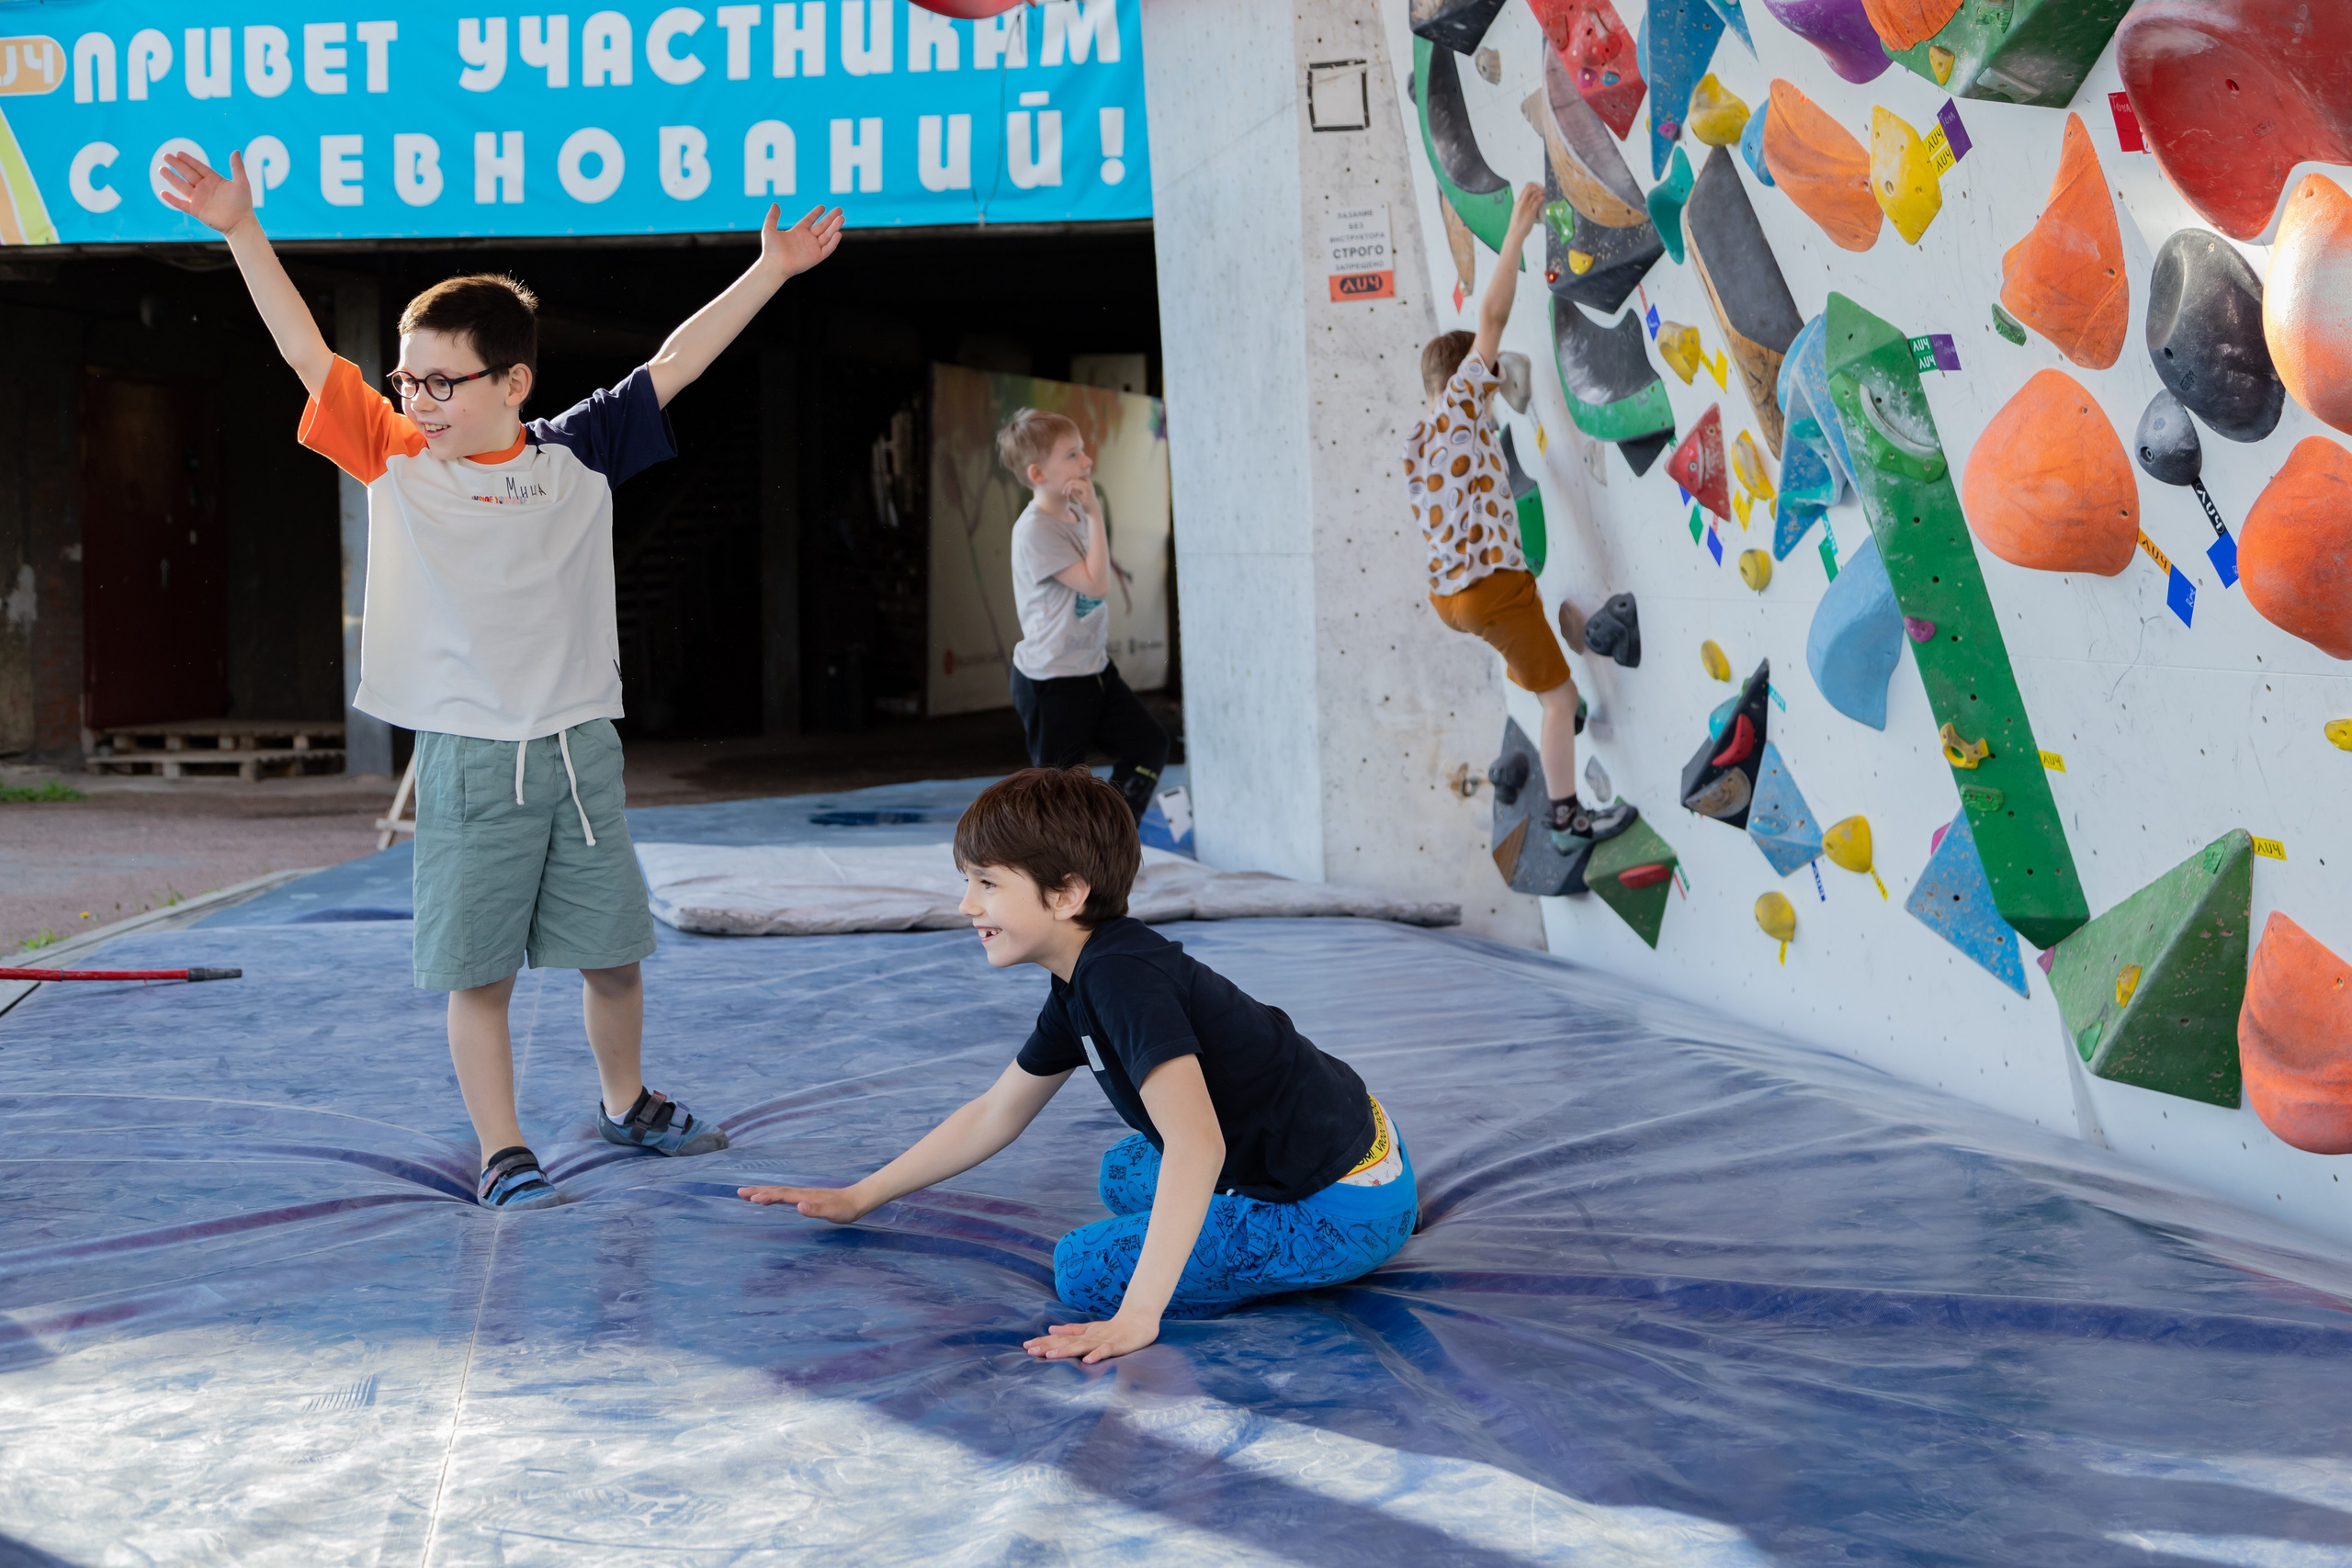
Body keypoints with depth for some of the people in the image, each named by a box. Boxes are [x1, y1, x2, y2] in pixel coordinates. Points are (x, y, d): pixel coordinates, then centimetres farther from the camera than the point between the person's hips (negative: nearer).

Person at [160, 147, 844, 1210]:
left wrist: (770, 271, 4)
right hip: (468, 762, -2)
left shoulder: (578, 456, 2)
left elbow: (675, 363, 4)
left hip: (579, 751, 2)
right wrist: (239, 230, -17)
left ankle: (626, 1105, 36)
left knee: (611, 951, 14)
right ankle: (502, 1154, 12)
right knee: (476, 969, 1)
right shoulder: (394, 460, -2)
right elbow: (307, 352, -9)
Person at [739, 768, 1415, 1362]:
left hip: (1345, 1208, -10)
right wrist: (858, 1198, 23)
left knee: (1086, 1270, -11)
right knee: (1124, 1174, 28)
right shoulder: (1082, 982, 8)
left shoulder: (1122, 977, -24)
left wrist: (1136, 1316, -37)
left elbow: (1197, 1146, -35)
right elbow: (994, 1115, 21)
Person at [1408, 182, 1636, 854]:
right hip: (1493, 585, -9)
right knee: (1559, 697, 1)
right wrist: (1517, 231, -10)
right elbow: (1492, 315, -14)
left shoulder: (1417, 440, 11)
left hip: (1448, 590, 9)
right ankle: (1569, 819, 3)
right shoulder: (1457, 409, -11)